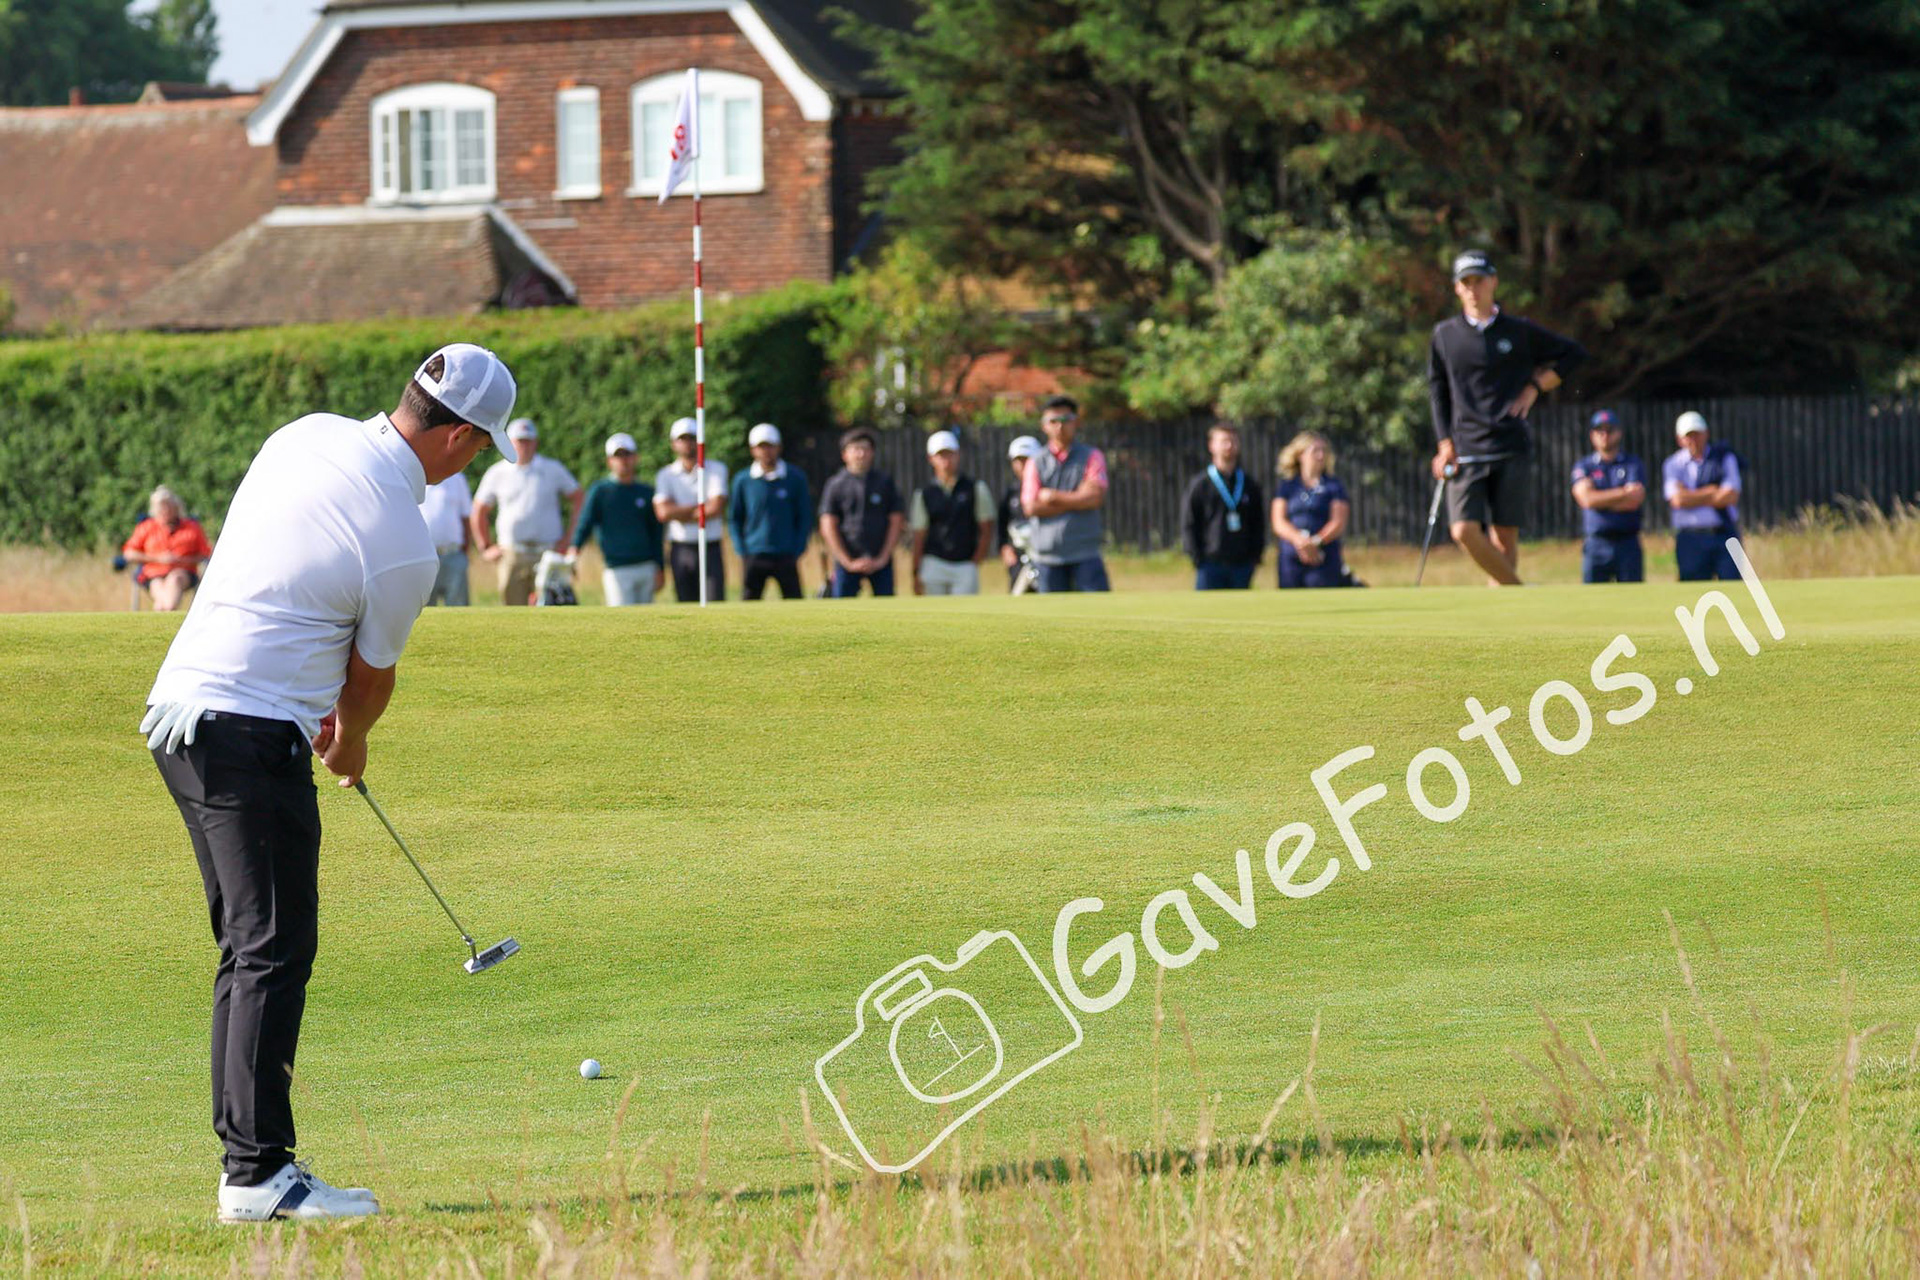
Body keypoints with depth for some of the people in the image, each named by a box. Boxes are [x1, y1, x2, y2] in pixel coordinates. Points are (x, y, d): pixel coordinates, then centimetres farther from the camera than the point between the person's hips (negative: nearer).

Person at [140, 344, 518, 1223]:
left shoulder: (306, 436, 6)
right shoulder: (405, 548, -15)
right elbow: (371, 678, 2)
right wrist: (350, 743, 24)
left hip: (178, 709, 9)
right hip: (253, 734, -9)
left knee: (250, 947, 13)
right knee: (275, 951, -7)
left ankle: (246, 1154, 14)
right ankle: (258, 1173, -11)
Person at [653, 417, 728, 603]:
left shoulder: (716, 469, 4)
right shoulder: (666, 475, 8)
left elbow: (717, 508, -8)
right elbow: (663, 512, -7)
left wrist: (681, 513, -5)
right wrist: (702, 507, -7)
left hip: (710, 550, -1)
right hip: (681, 551, 1)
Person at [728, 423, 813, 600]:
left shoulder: (795, 478, 3)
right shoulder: (743, 480, 4)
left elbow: (805, 517, 8)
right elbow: (734, 519, 11)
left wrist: (797, 551, -2)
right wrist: (741, 551, 0)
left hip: (786, 557, 0)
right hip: (754, 557, 0)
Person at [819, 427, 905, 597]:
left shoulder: (885, 482, 8)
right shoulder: (836, 485, 3)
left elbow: (896, 523, 8)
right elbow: (828, 528, -1)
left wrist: (882, 559, -2)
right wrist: (849, 563, -7)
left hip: (881, 562, 1)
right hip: (848, 561, -1)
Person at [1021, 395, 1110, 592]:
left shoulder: (1091, 457, 5)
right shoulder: (1036, 463, 8)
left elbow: (1096, 498, -9)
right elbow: (1031, 507, -5)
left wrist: (1053, 497, -6)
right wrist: (1077, 500, -8)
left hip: (1085, 554, -2)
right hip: (1049, 555, 2)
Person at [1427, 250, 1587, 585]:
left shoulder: (1519, 331, 6)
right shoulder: (1445, 335, 9)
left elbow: (1574, 354, 16)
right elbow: (1437, 392, 14)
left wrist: (1536, 387, 5)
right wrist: (1445, 443, 5)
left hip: (1511, 448, -1)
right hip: (1466, 451, 1)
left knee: (1504, 535, -1)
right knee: (1464, 531, -16)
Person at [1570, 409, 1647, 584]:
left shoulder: (1633, 464, 8)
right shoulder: (1584, 466, 10)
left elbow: (1635, 500, -7)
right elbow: (1586, 497, -8)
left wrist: (1600, 499, -4)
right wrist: (1624, 492, -8)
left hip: (1628, 547, 0)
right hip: (1596, 547, 0)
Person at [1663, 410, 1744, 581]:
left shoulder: (1724, 457, 8)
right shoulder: (1673, 464, 7)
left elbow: (1731, 497, -5)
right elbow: (1678, 500, -9)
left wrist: (1692, 498, -3)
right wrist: (1711, 491, -3)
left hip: (1725, 536, 0)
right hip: (1691, 539, 0)